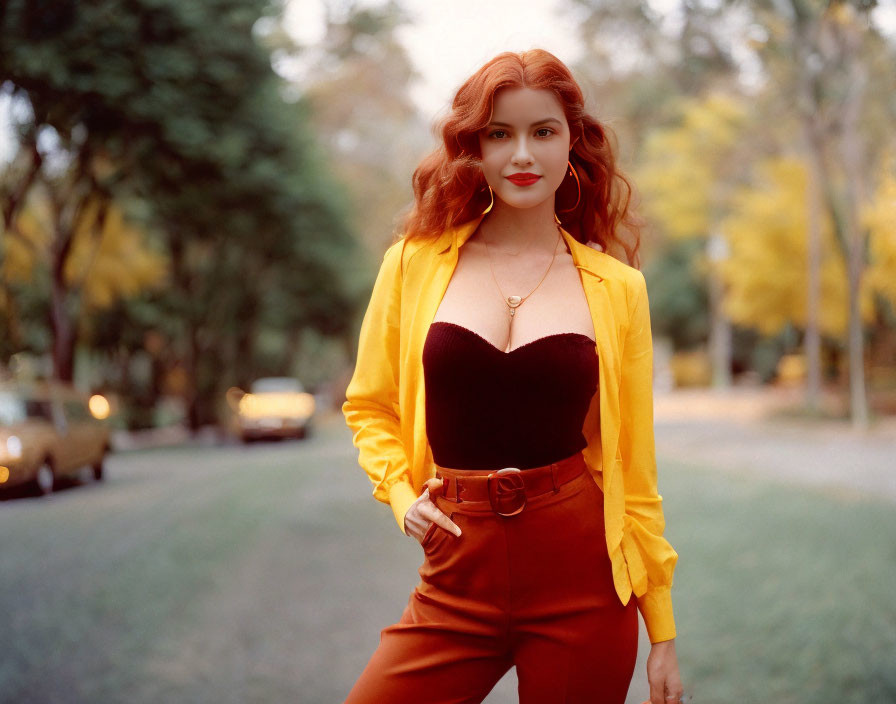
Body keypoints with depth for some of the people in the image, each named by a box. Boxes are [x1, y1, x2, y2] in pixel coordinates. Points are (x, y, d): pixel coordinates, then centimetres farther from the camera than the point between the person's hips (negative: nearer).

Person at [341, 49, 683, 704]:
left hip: (583, 580, 0)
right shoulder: (414, 263, 2)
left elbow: (633, 466, 4)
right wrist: (401, 493, -5)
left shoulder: (616, 287, 2)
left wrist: (663, 633, 5)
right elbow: (370, 406, 13)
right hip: (458, 581, 1)